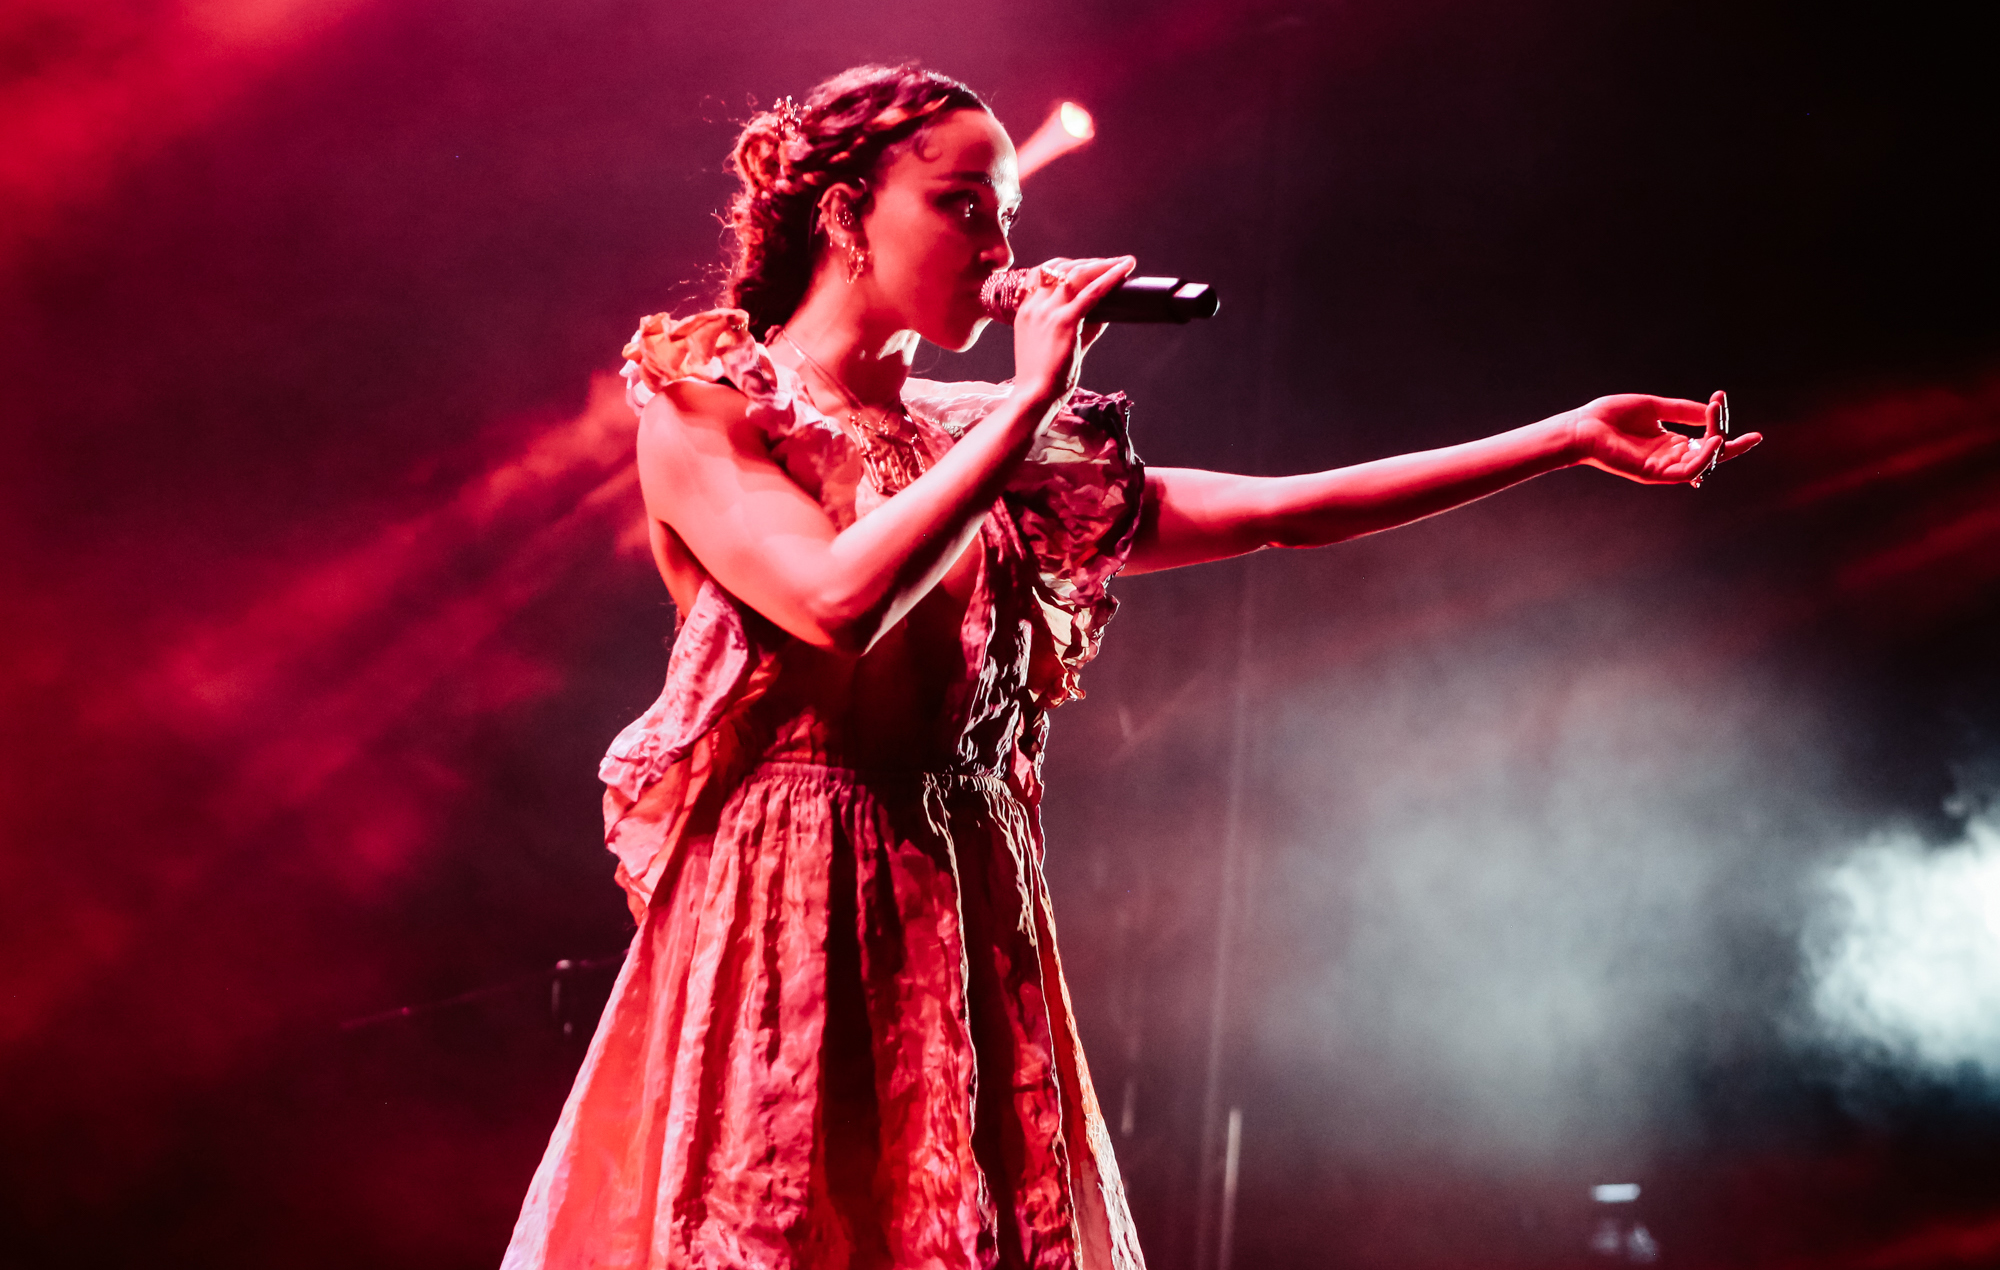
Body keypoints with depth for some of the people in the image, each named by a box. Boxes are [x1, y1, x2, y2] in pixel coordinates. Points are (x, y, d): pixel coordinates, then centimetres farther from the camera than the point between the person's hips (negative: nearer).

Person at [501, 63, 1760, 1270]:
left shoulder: (975, 444, 16)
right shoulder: (702, 407, 1)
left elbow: (1283, 511, 11)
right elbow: (837, 600, -18)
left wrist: (1571, 435, 9)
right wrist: (1032, 403, -10)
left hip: (970, 944, 5)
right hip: (780, 935, -5)